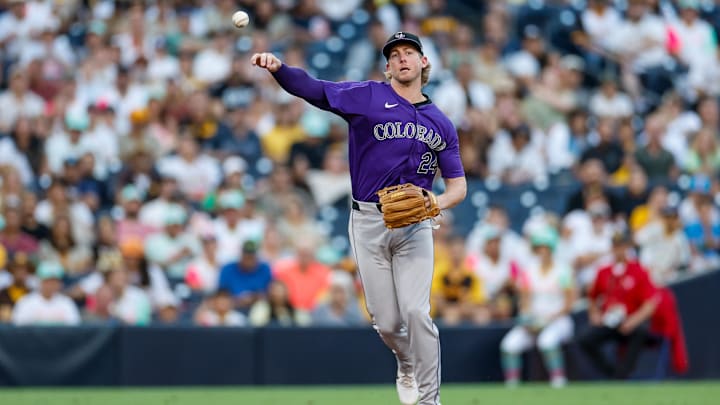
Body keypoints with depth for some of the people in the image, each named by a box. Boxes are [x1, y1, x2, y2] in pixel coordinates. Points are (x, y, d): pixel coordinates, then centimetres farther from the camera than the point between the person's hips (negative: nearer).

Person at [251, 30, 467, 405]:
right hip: (368, 223, -1)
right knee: (387, 322, 2)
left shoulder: (441, 124, 10)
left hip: (414, 225, 1)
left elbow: (458, 186, 10)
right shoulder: (367, 96, 1)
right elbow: (311, 88, -11)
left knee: (416, 312, -13)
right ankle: (407, 366, 35)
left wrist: (438, 203, -13)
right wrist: (277, 68, -30)